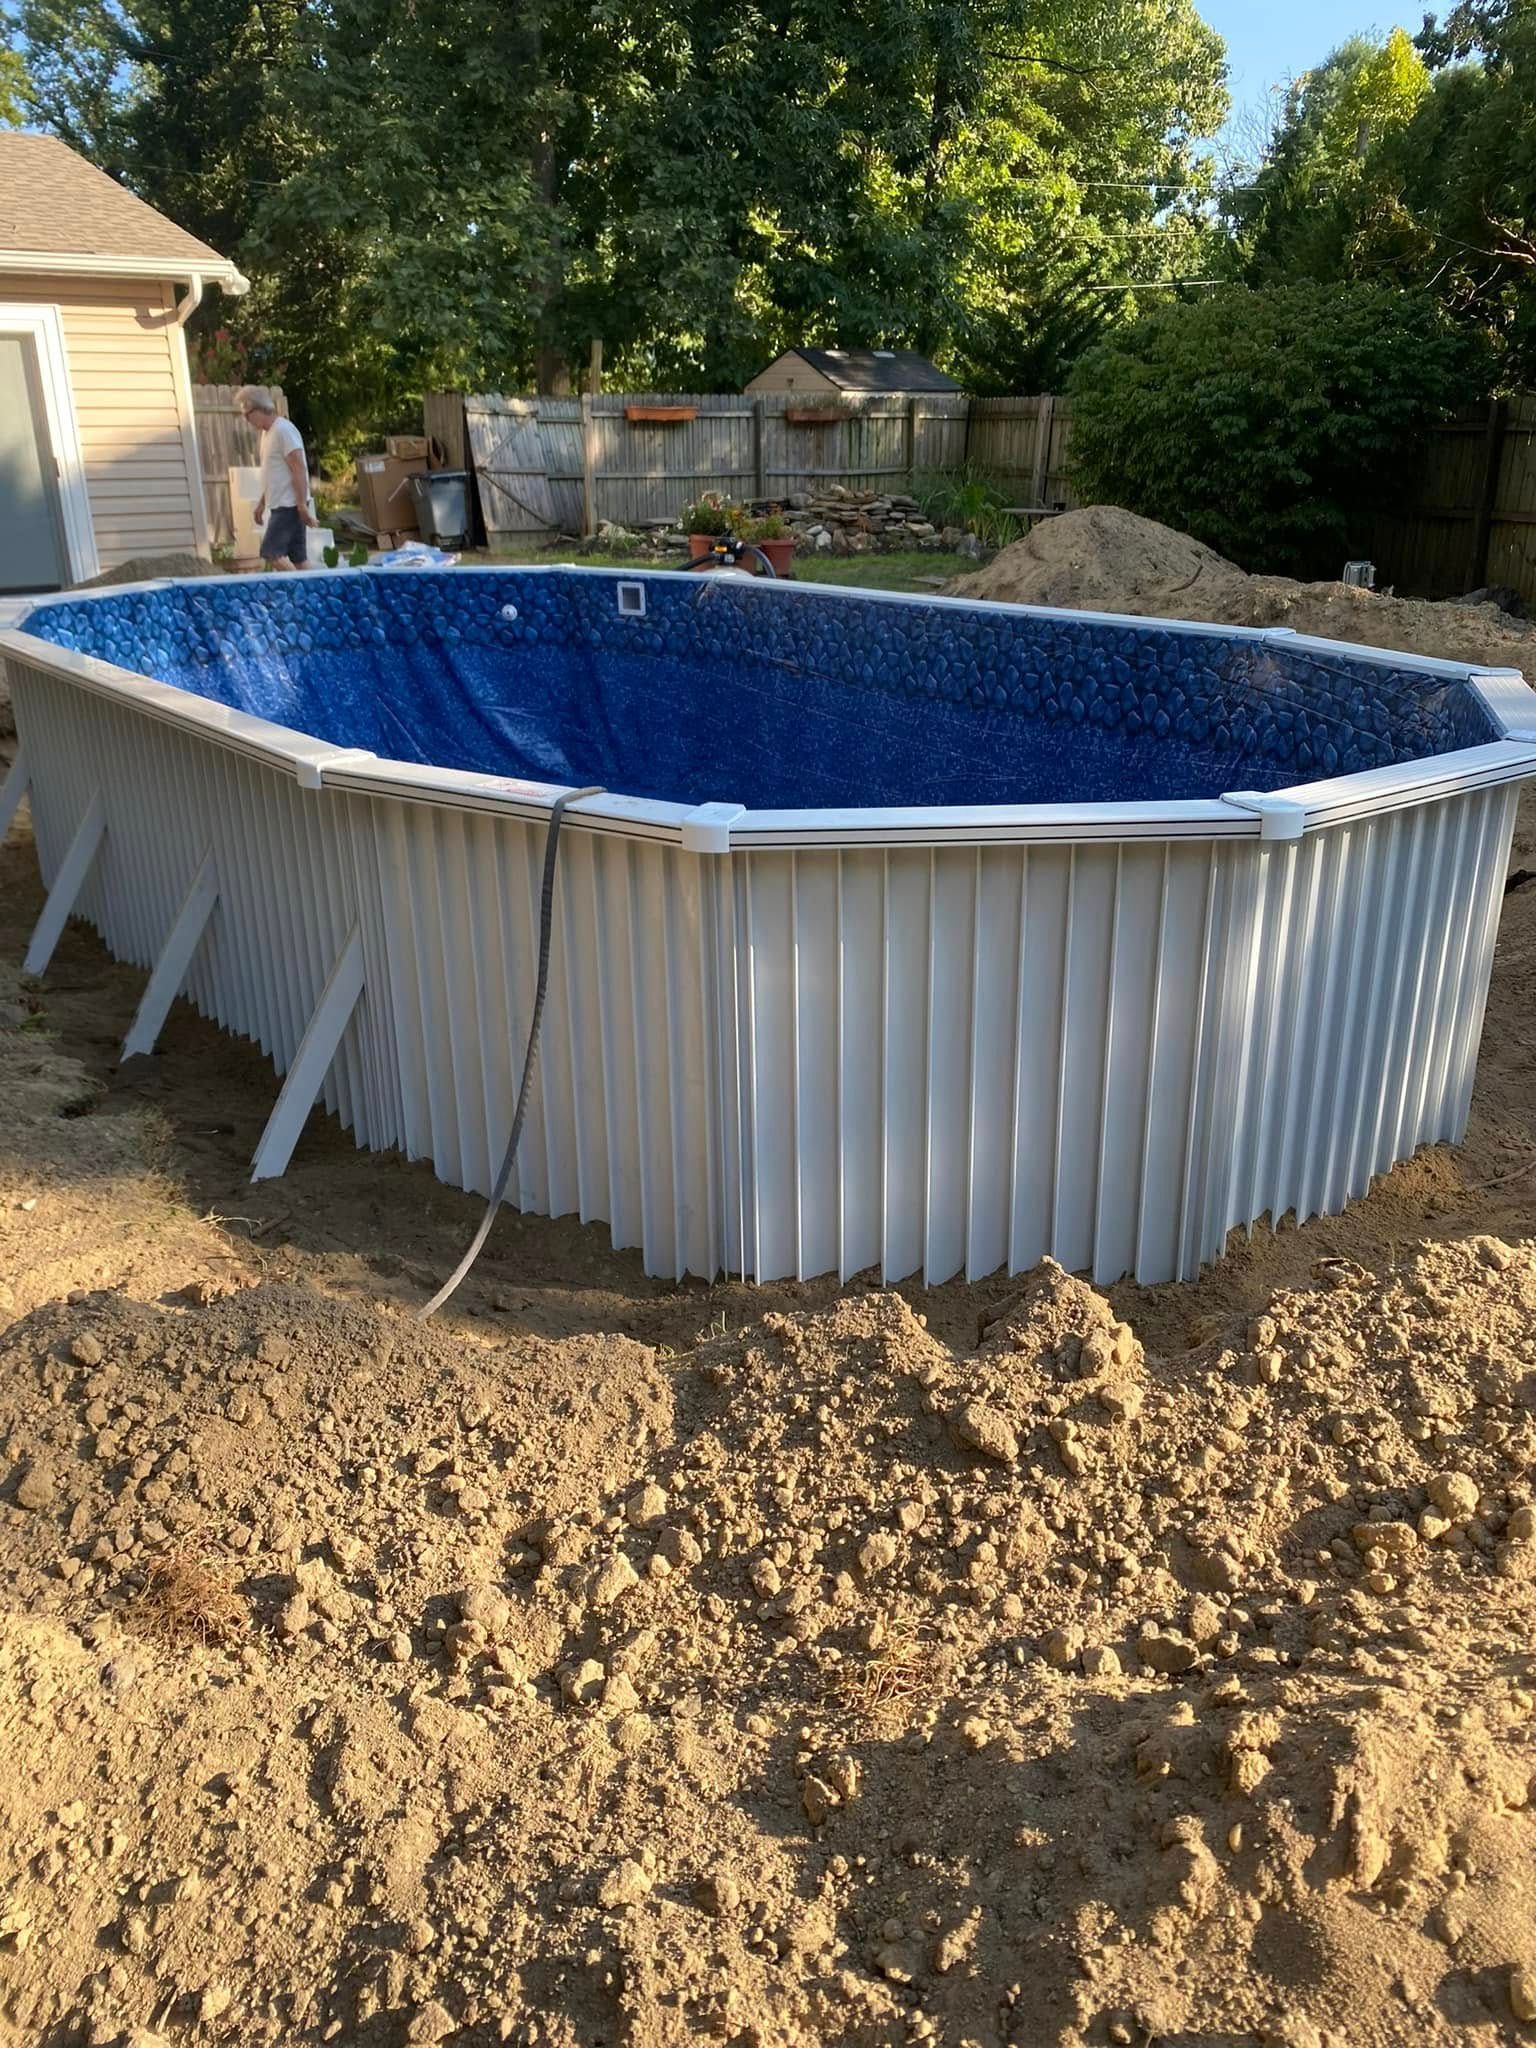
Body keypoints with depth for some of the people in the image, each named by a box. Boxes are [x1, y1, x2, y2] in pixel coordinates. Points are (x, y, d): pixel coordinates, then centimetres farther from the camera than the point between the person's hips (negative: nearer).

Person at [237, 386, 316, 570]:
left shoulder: (283, 430, -14)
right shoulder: (267, 432, 16)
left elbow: (299, 470, -19)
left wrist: (302, 505, -23)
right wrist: (262, 502, 25)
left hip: (289, 505, -9)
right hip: (281, 505, 9)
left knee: (270, 552, -13)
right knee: (298, 557, 7)